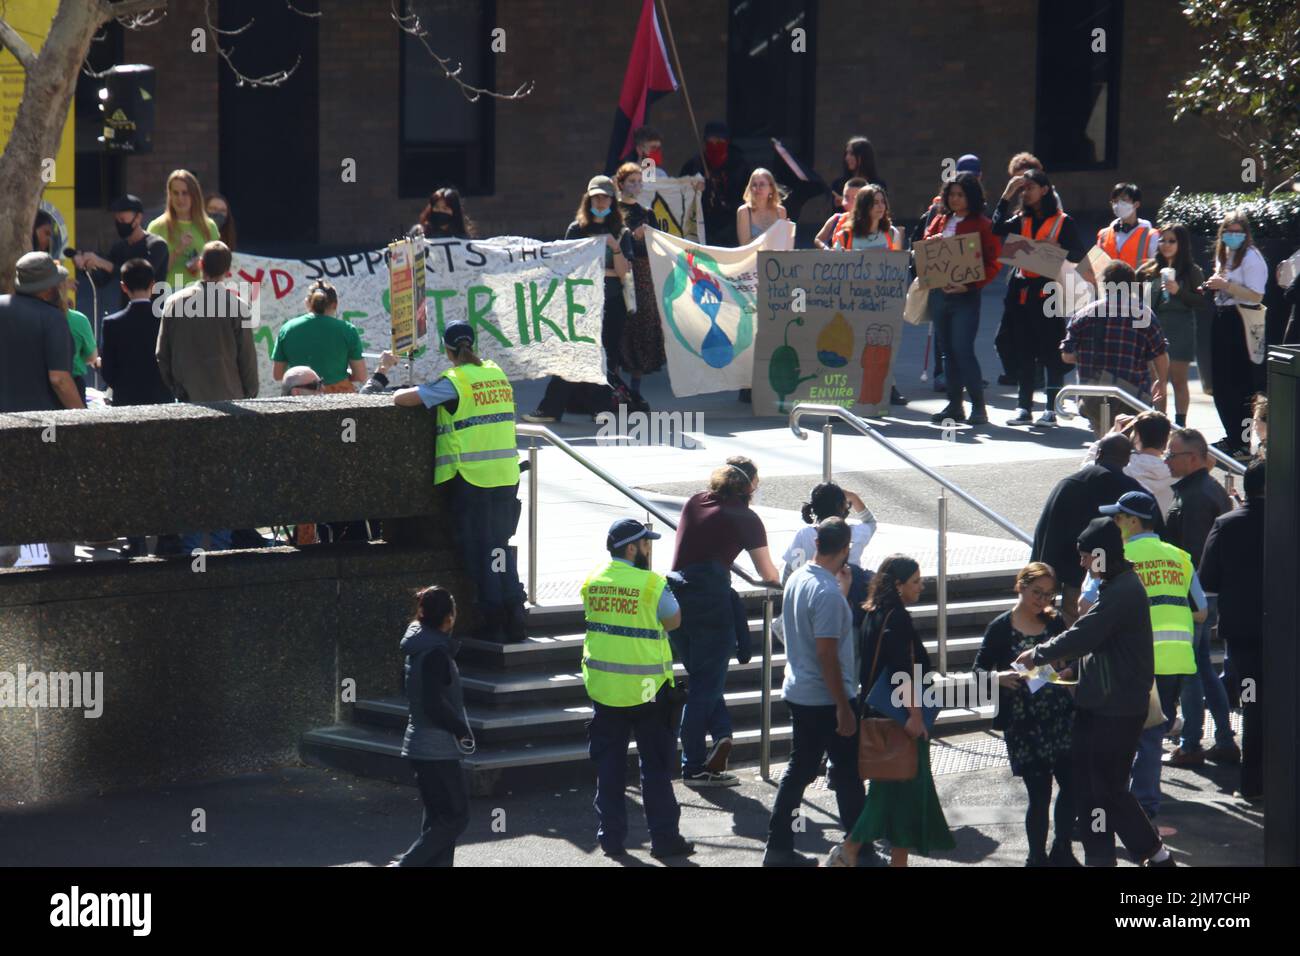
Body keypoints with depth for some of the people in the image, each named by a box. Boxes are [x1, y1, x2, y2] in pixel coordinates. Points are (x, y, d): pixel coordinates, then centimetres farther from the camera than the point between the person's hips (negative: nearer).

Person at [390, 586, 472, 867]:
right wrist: (462, 729, -10)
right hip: (438, 749, -9)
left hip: (419, 746, 9)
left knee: (439, 817, 14)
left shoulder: (414, 648, 9)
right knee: (455, 817, -4)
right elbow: (435, 705, -25)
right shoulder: (436, 652, -19)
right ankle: (406, 865, -10)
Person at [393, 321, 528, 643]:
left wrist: (402, 392, 11)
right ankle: (515, 620, 16)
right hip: (507, 476, 6)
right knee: (502, 548, 15)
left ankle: (494, 624, 3)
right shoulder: (496, 373, 10)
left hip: (472, 478, -6)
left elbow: (402, 399, -14)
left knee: (480, 553, 2)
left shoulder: (455, 382, -10)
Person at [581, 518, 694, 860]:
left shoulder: (592, 581, 1)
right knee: (656, 765, 5)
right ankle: (664, 838, 7)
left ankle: (611, 837, 13)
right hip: (646, 688, -4)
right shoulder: (651, 583, -15)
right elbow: (674, 621, -2)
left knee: (608, 765, 11)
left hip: (603, 686, 5)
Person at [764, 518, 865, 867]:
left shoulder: (796, 580, 5)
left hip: (798, 693, 8)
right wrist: (844, 708, -20)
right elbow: (827, 655, -23)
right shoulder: (827, 593, -22)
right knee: (848, 773, 3)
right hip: (828, 700, -8)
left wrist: (843, 588, 16)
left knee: (799, 770, 13)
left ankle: (779, 848, 14)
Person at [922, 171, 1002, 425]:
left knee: (963, 349, -12)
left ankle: (978, 406, -6)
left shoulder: (982, 225, -3)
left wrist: (970, 285, -19)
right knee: (947, 350, 9)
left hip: (965, 295, -6)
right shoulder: (940, 222, 15)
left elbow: (992, 263, -8)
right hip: (938, 293, 6)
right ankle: (954, 405, 15)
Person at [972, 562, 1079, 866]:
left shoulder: (1054, 623, 8)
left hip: (1061, 716, 4)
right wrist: (999, 677, -24)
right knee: (1039, 793, -1)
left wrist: (1067, 671, -11)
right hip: (1024, 723, -4)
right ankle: (1038, 858, 15)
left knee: (1072, 784, 2)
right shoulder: (1001, 628, -3)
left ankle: (1062, 851, 20)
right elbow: (978, 669, -3)